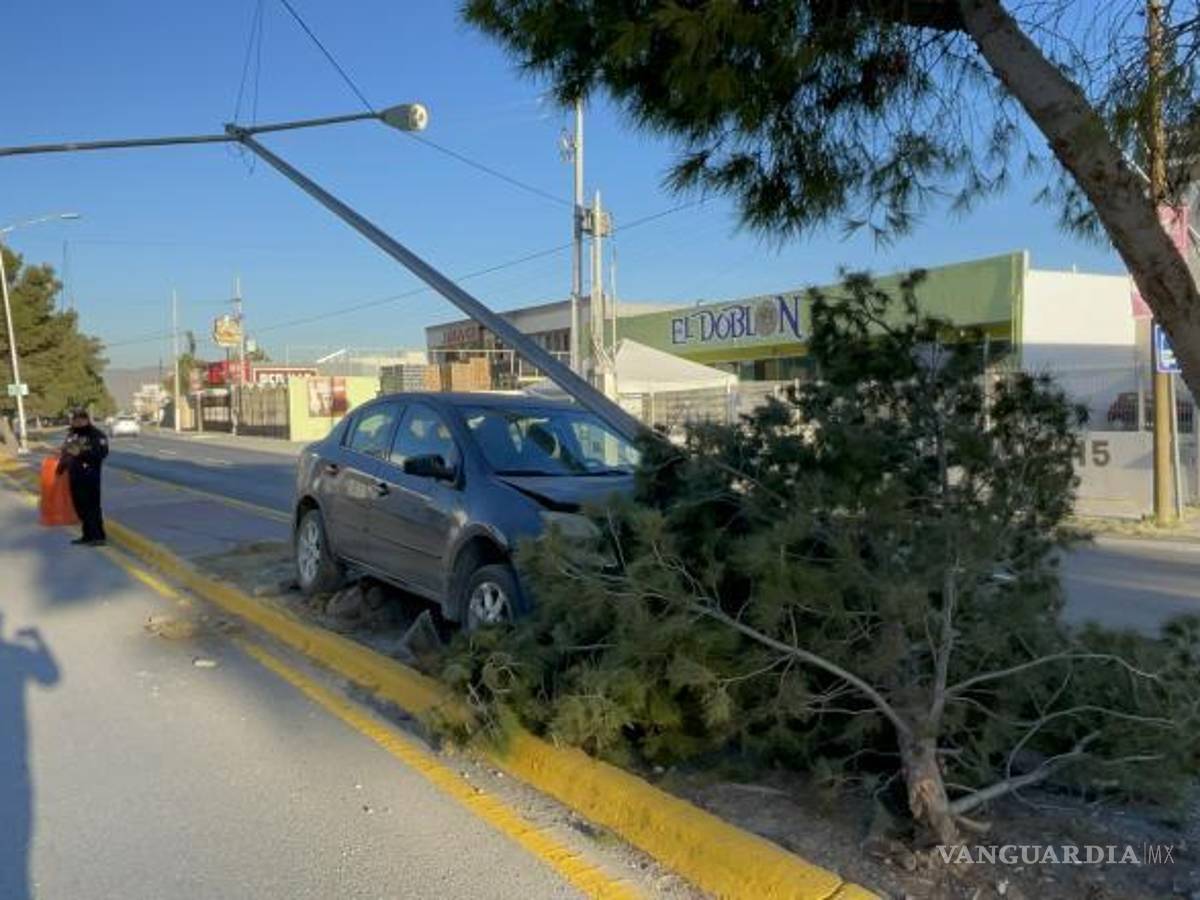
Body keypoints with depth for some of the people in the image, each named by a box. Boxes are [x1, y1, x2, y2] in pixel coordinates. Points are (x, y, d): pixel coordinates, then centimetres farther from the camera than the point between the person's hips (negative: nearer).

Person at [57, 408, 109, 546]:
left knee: (92, 506, -8)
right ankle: (88, 535, 22)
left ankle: (99, 537, -3)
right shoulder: (71, 435, 16)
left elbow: (102, 452, -21)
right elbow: (64, 452, 26)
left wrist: (81, 454, -26)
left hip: (90, 476, -8)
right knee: (80, 506, 12)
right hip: (75, 476, 8)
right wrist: (61, 466, 14)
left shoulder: (97, 435, -9)